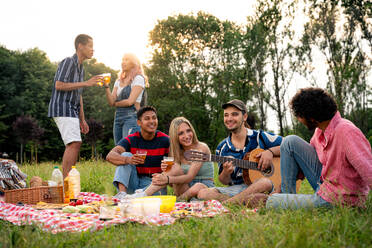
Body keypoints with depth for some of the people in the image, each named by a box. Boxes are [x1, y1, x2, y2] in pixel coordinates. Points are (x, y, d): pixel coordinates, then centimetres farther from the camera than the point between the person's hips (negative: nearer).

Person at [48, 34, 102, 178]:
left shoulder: (80, 67, 21)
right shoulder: (68, 62, -7)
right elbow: (59, 85, -18)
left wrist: (82, 120, 21)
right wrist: (86, 83, -16)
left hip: (72, 111, 9)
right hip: (62, 108, -9)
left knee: (72, 146, 6)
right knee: (74, 144, -19)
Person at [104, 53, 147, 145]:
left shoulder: (138, 79, -1)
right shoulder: (118, 81, 18)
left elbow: (130, 101, -10)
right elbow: (111, 101, 7)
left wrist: (116, 104, 5)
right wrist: (106, 86, -6)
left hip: (131, 117, -7)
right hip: (118, 117, 7)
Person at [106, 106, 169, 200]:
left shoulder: (165, 140, -5)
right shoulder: (131, 140, -7)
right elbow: (110, 156, -22)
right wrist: (128, 160, -44)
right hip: (134, 182, 2)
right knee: (126, 155, -19)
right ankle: (122, 192, -32)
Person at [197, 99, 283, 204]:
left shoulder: (259, 137, 5)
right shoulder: (222, 148, 11)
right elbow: (224, 182, 13)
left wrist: (271, 151, -9)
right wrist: (226, 173, -10)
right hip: (236, 189, 2)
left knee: (265, 182, -38)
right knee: (203, 194, -22)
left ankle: (226, 203, -27)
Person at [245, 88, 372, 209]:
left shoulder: (347, 132, -29)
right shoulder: (320, 130, -1)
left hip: (337, 200, -8)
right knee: (290, 142, 2)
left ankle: (267, 202, 26)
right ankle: (287, 195, 7)